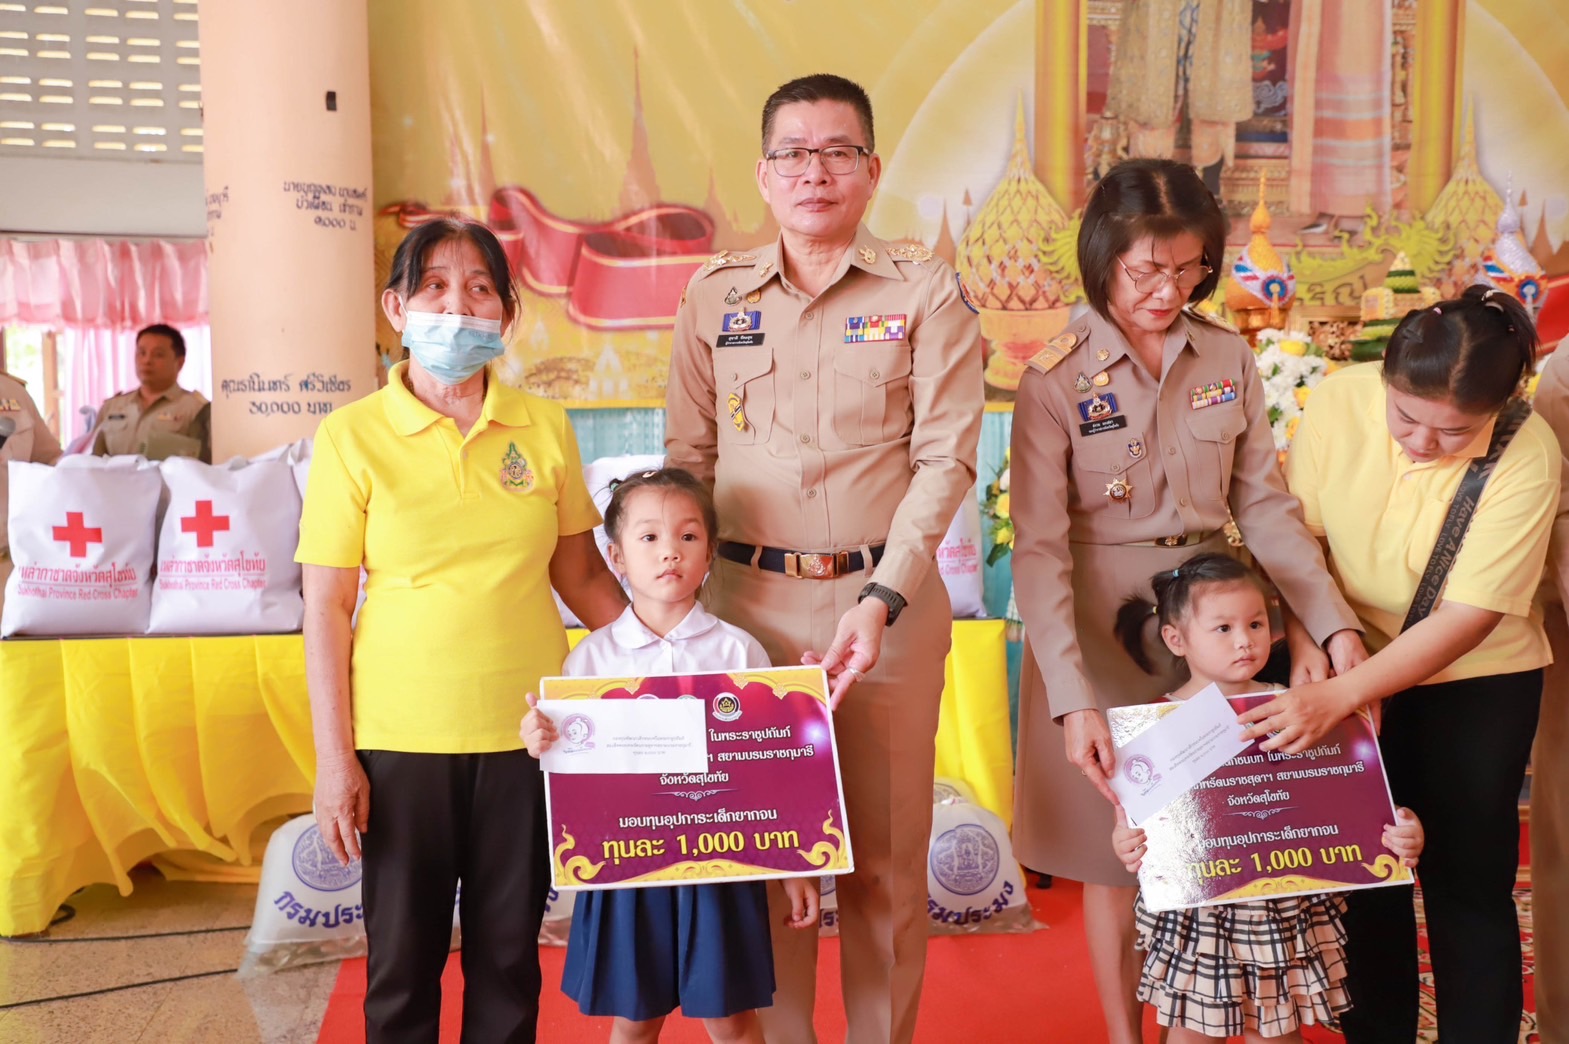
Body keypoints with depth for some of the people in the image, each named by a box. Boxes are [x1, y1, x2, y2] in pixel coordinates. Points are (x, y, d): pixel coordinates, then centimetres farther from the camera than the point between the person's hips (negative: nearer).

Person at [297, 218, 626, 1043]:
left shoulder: (545, 428, 3)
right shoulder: (352, 436, -3)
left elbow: (580, 574, 10)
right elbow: (326, 607, -2)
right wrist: (334, 758, -4)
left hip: (523, 727, 2)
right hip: (400, 734, -1)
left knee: (509, 952, 13)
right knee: (403, 956, 11)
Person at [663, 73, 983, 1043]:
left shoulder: (926, 291, 1)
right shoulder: (714, 296, 9)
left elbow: (946, 460, -5)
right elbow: (688, 456, 10)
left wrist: (880, 600, -16)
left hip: (889, 600, -2)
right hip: (750, 599, 2)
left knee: (887, 856, 7)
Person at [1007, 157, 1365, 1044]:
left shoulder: (1229, 359, 0)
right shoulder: (1057, 377, -12)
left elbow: (1264, 503, 2)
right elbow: (1040, 546, -17)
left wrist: (1333, 623, -9)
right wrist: (1073, 698, -26)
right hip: (1099, 623, -3)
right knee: (1116, 851, 10)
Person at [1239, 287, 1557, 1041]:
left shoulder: (1527, 458, -22)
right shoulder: (1339, 400, -17)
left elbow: (1466, 618, -22)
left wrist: (1337, 698, -28)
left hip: (1477, 683, -2)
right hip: (1352, 670, 2)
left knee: (1468, 883, 3)